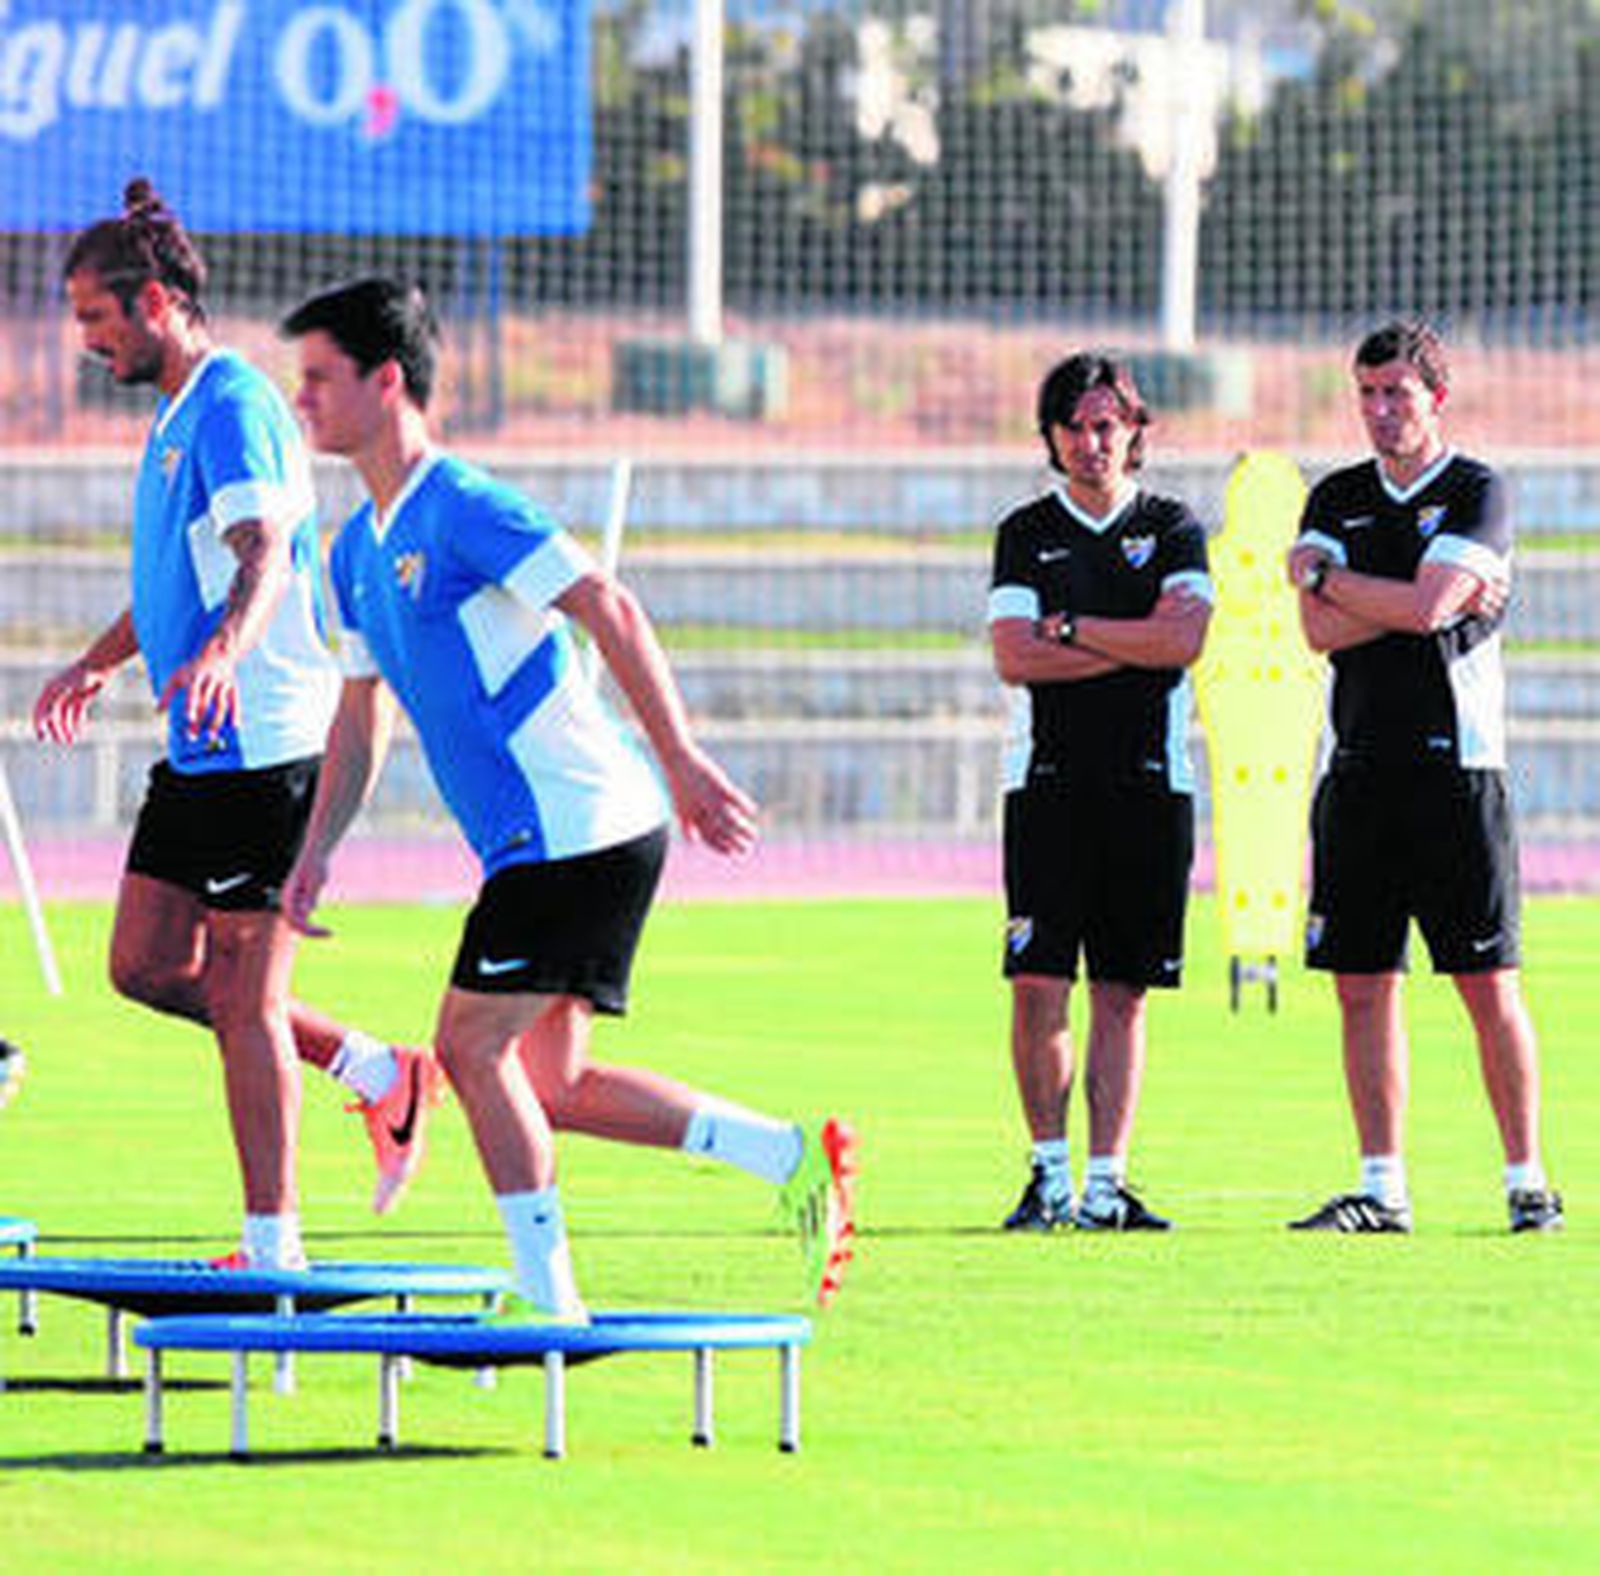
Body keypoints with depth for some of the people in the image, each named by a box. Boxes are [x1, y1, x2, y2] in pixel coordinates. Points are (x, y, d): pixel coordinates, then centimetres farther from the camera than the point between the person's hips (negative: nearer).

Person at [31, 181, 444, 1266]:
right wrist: (101, 662, 40)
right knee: (147, 965, 10)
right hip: (203, 748, 10)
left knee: (243, 995, -6)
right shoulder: (177, 416, 16)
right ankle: (379, 1074, 18)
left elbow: (263, 557, -30)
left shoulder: (234, 408, -15)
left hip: (263, 743, -10)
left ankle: (274, 1245, 0)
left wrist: (223, 651, -48)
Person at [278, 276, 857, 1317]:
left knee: (474, 1045, -9)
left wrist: (682, 762, -21)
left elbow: (612, 612, -18)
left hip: (581, 828, -9)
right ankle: (794, 1160, 11)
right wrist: (318, 850, 19)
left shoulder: (464, 509, -13)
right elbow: (362, 713, 26)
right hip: (540, 841, 9)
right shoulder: (359, 549, 16)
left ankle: (550, 1301, -3)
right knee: (551, 1084, 6)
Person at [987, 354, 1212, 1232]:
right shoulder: (1026, 534, 9)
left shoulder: (1172, 531, 9)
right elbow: (1015, 658, -4)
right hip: (1047, 782, 0)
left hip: (1149, 783, 0)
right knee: (1037, 986, -8)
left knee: (1123, 994, 1)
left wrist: (1071, 628, -5)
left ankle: (1105, 1184, 2)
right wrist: (1134, 648, -7)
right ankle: (1049, 1170, 4)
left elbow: (1182, 639, -7)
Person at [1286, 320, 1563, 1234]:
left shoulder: (1478, 495, -1)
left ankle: (1529, 1183, 0)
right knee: (1363, 985, 2)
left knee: (1489, 983, -5)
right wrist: (1437, 600, -8)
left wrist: (1322, 576, -1)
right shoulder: (1338, 499, 13)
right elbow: (1321, 631, 0)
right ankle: (1383, 1190, 6)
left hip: (1455, 764, -5)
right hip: (1360, 770, 5)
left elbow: (1425, 606, -15)